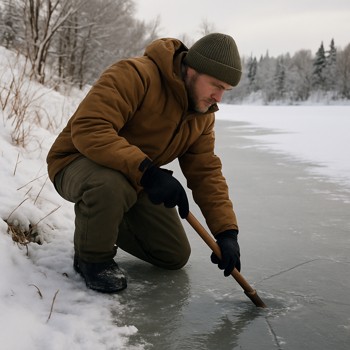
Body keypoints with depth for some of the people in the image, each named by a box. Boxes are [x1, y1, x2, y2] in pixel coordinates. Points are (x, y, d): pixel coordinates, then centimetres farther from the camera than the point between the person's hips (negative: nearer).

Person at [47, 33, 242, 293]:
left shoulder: (203, 115, -3)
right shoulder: (134, 75, -29)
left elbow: (207, 173, -5)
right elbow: (89, 129, -39)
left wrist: (226, 232, -16)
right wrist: (147, 171, -46)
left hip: (136, 181, 7)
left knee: (175, 256, 7)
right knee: (112, 185, -43)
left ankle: (105, 225, 29)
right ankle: (92, 256, -10)